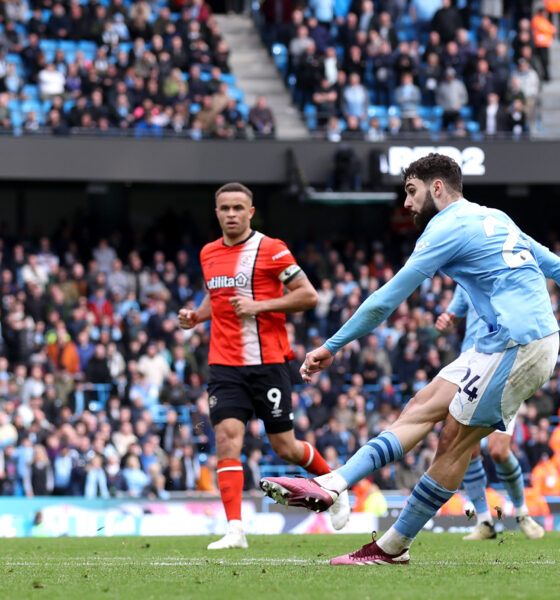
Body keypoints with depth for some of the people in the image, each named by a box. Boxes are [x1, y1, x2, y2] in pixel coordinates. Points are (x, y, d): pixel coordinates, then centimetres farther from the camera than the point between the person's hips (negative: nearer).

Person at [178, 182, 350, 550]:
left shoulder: (271, 250, -6)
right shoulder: (209, 254, 11)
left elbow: (309, 296, -8)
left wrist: (259, 305, -16)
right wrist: (197, 315, 9)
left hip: (268, 362, -4)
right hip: (225, 365, 4)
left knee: (285, 447, 2)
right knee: (228, 437, -14)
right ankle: (235, 530, -16)